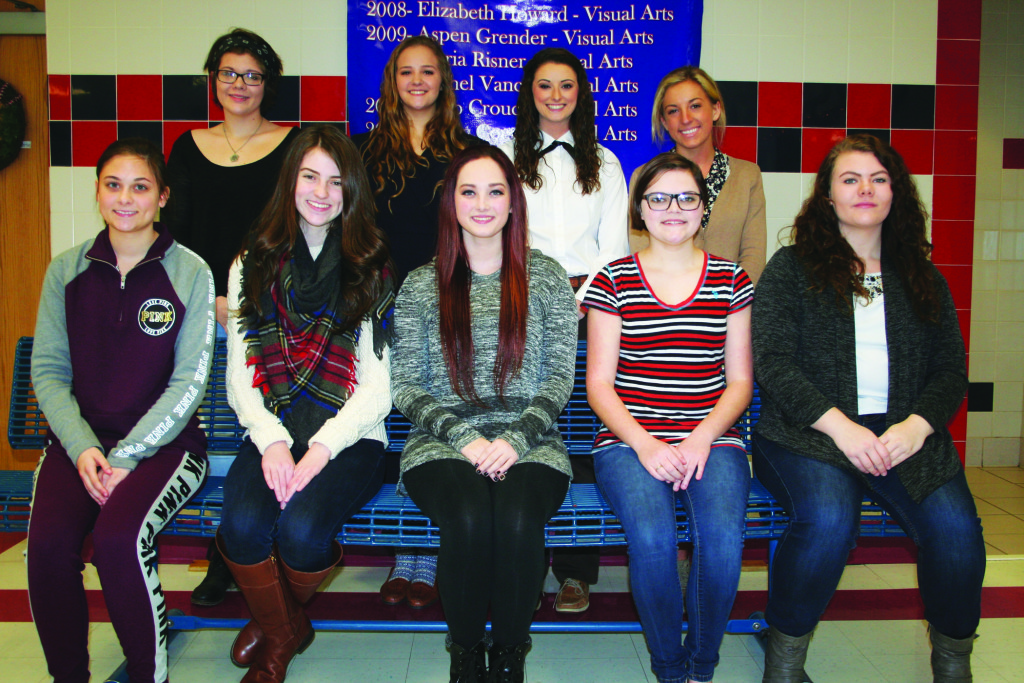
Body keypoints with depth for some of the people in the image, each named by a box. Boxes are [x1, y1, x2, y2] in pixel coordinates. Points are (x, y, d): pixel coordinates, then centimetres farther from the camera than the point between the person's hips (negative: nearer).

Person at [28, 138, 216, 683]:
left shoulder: (189, 272, -1)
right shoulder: (65, 271, 9)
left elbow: (188, 382, -5)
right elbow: (48, 370, 7)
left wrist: (127, 456, -13)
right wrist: (81, 447, -10)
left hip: (164, 442, -3)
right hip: (79, 439, 3)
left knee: (118, 537, -28)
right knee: (47, 543, -23)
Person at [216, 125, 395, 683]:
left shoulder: (372, 270, 4)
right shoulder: (252, 266, 12)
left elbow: (378, 388, -2)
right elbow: (240, 377, 6)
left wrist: (321, 448, -14)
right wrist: (271, 440, -11)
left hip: (350, 436, -2)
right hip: (272, 433, 2)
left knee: (302, 527, -28)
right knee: (244, 522, -27)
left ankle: (278, 618, 11)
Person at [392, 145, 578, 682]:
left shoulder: (546, 278, 10)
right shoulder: (421, 285, 10)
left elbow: (560, 377, 5)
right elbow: (405, 386, 5)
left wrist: (516, 439, -11)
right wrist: (465, 438, -10)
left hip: (529, 442, 0)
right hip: (443, 443, 0)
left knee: (517, 519, -31)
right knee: (469, 517, -32)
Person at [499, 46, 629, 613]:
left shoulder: (603, 163, 19)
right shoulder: (505, 157, 15)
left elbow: (614, 247, 11)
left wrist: (581, 303, -5)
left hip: (588, 301, 1)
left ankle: (576, 571, -1)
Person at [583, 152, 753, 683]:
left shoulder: (731, 280, 12)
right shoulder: (614, 281, 7)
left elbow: (739, 380, 9)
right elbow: (599, 384, 3)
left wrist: (701, 439, -8)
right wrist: (645, 444, -13)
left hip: (712, 437, 2)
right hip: (629, 440, -1)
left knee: (723, 534, -27)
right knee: (652, 537, -29)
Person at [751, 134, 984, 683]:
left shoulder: (922, 278, 19)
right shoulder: (791, 268, 7)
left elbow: (951, 370, 14)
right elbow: (773, 362, -3)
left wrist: (917, 426, -7)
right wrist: (840, 425, -14)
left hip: (907, 434, 3)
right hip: (808, 432, -3)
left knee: (955, 525, -24)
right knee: (828, 518, -32)